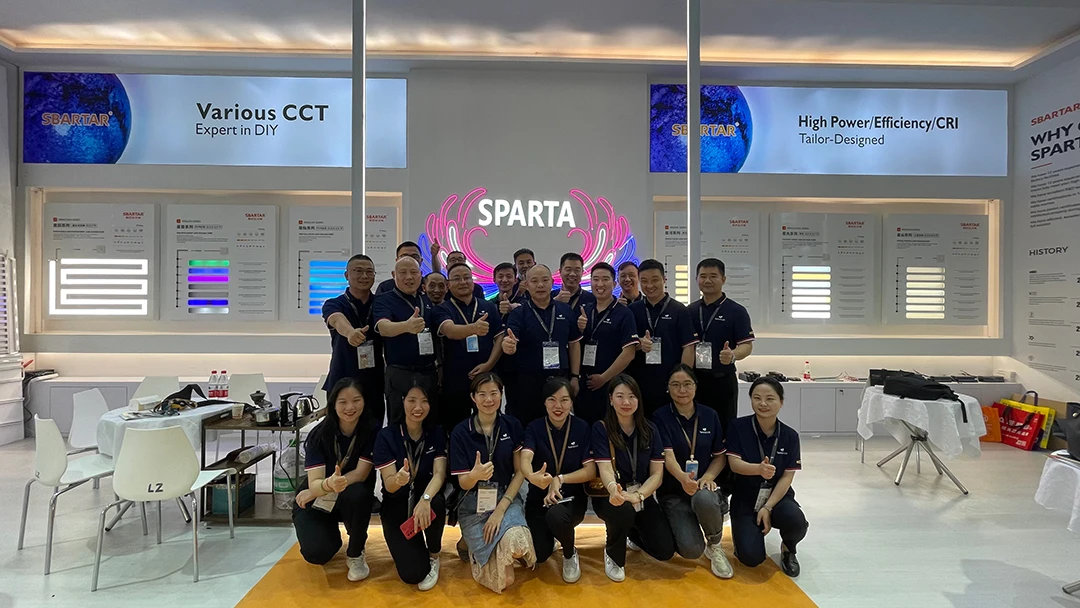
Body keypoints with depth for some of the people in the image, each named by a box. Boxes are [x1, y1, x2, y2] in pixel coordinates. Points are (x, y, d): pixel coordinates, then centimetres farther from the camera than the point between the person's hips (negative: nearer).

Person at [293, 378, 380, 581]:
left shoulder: (372, 429, -20)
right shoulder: (319, 434, -20)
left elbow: (361, 474, -21)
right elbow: (314, 484, -27)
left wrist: (328, 487, -29)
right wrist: (329, 484, -50)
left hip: (352, 499, 0)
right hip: (316, 502, 0)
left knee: (358, 494, -35)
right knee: (317, 553, -23)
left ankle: (355, 554, -8)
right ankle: (331, 534, 17)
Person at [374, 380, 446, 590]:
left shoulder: (437, 433, -5)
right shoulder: (386, 436, -11)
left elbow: (440, 473, -17)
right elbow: (389, 485, -17)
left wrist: (425, 499, -38)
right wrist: (399, 479, -42)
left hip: (426, 497, 2)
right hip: (396, 507, -1)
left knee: (435, 503, -36)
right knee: (413, 573, -18)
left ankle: (434, 556, -5)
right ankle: (405, 547, 20)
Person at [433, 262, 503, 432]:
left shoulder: (489, 307, 8)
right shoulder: (442, 310, -1)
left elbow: (500, 337, 3)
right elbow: (450, 331, -22)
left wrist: (489, 364, -11)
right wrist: (474, 328, -42)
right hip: (455, 382, -2)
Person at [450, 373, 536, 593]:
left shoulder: (512, 425, -3)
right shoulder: (461, 432, -8)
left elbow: (520, 472, -1)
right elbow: (463, 484, -8)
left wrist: (501, 509, -13)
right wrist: (475, 475, -33)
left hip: (507, 497, 2)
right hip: (474, 504, -1)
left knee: (517, 543, -33)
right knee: (501, 580, -15)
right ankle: (473, 544, 17)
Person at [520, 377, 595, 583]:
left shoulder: (582, 428, -6)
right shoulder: (534, 427, -7)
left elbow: (591, 471, -9)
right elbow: (525, 458, -27)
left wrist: (559, 479, -25)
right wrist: (532, 476, -51)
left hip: (571, 497, -1)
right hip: (539, 497, 1)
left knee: (556, 515, -35)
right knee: (537, 556, -16)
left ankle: (570, 554, -1)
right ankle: (549, 538, 22)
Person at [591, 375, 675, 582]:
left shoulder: (650, 430, -2)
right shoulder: (600, 429, -12)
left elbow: (657, 474, -6)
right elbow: (605, 469, -22)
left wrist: (638, 496, -25)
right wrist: (614, 489, -46)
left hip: (643, 496, 4)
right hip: (611, 496, -3)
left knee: (665, 551, -10)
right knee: (623, 511, -38)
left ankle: (633, 533, 26)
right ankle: (613, 555, -3)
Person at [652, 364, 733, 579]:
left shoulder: (710, 416, 4)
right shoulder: (660, 417, -7)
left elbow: (721, 456, 8)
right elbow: (667, 455, -18)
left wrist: (707, 477, -13)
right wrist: (682, 477, -40)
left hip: (704, 486, 2)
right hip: (673, 492, -1)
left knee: (704, 499, -38)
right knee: (691, 550, -24)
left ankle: (715, 545, -4)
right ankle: (683, 529, 15)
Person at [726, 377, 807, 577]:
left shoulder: (790, 435, -6)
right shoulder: (739, 427, -11)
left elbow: (787, 477, -8)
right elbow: (734, 463, -16)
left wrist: (768, 507, -18)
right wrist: (759, 469, -38)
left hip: (778, 496, 2)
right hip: (745, 499, -1)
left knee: (796, 521, -33)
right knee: (751, 557, -19)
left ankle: (788, 548, 5)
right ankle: (746, 532, 19)